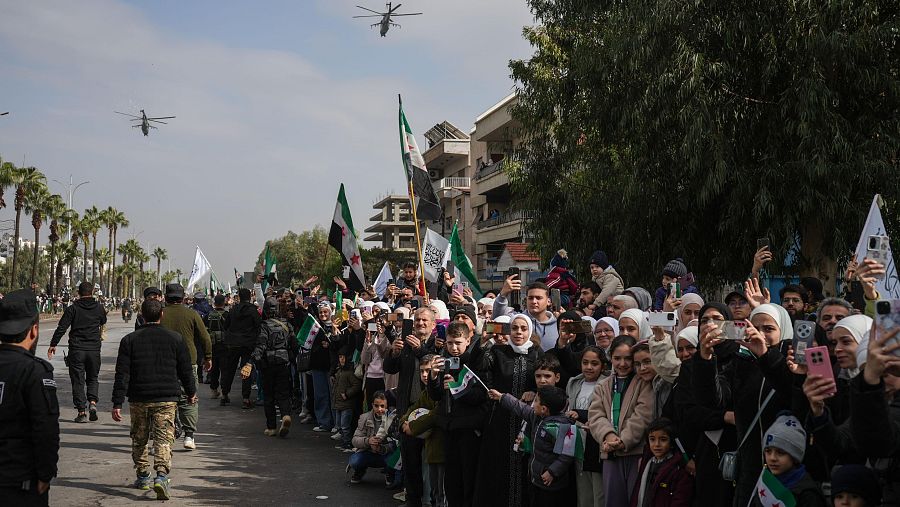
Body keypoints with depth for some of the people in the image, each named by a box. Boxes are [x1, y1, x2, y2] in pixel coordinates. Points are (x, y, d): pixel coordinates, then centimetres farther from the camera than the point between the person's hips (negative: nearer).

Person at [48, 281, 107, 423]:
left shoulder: (73, 308, -5)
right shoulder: (99, 308, 2)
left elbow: (61, 328, -7)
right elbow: (103, 322, 20)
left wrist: (53, 344, 0)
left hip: (76, 349, -2)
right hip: (94, 349, 2)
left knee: (78, 380, 4)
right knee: (93, 378, 16)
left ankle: (81, 412, 2)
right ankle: (92, 402, -6)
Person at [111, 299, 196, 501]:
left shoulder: (129, 340, 0)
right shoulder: (175, 339, 0)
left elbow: (122, 374, -3)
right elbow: (186, 369, 6)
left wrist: (117, 403, -1)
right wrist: (191, 392, 21)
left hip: (138, 399, 1)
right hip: (166, 400, -1)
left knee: (139, 439, 17)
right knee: (163, 438, -2)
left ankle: (143, 476, 26)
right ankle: (162, 476, -19)